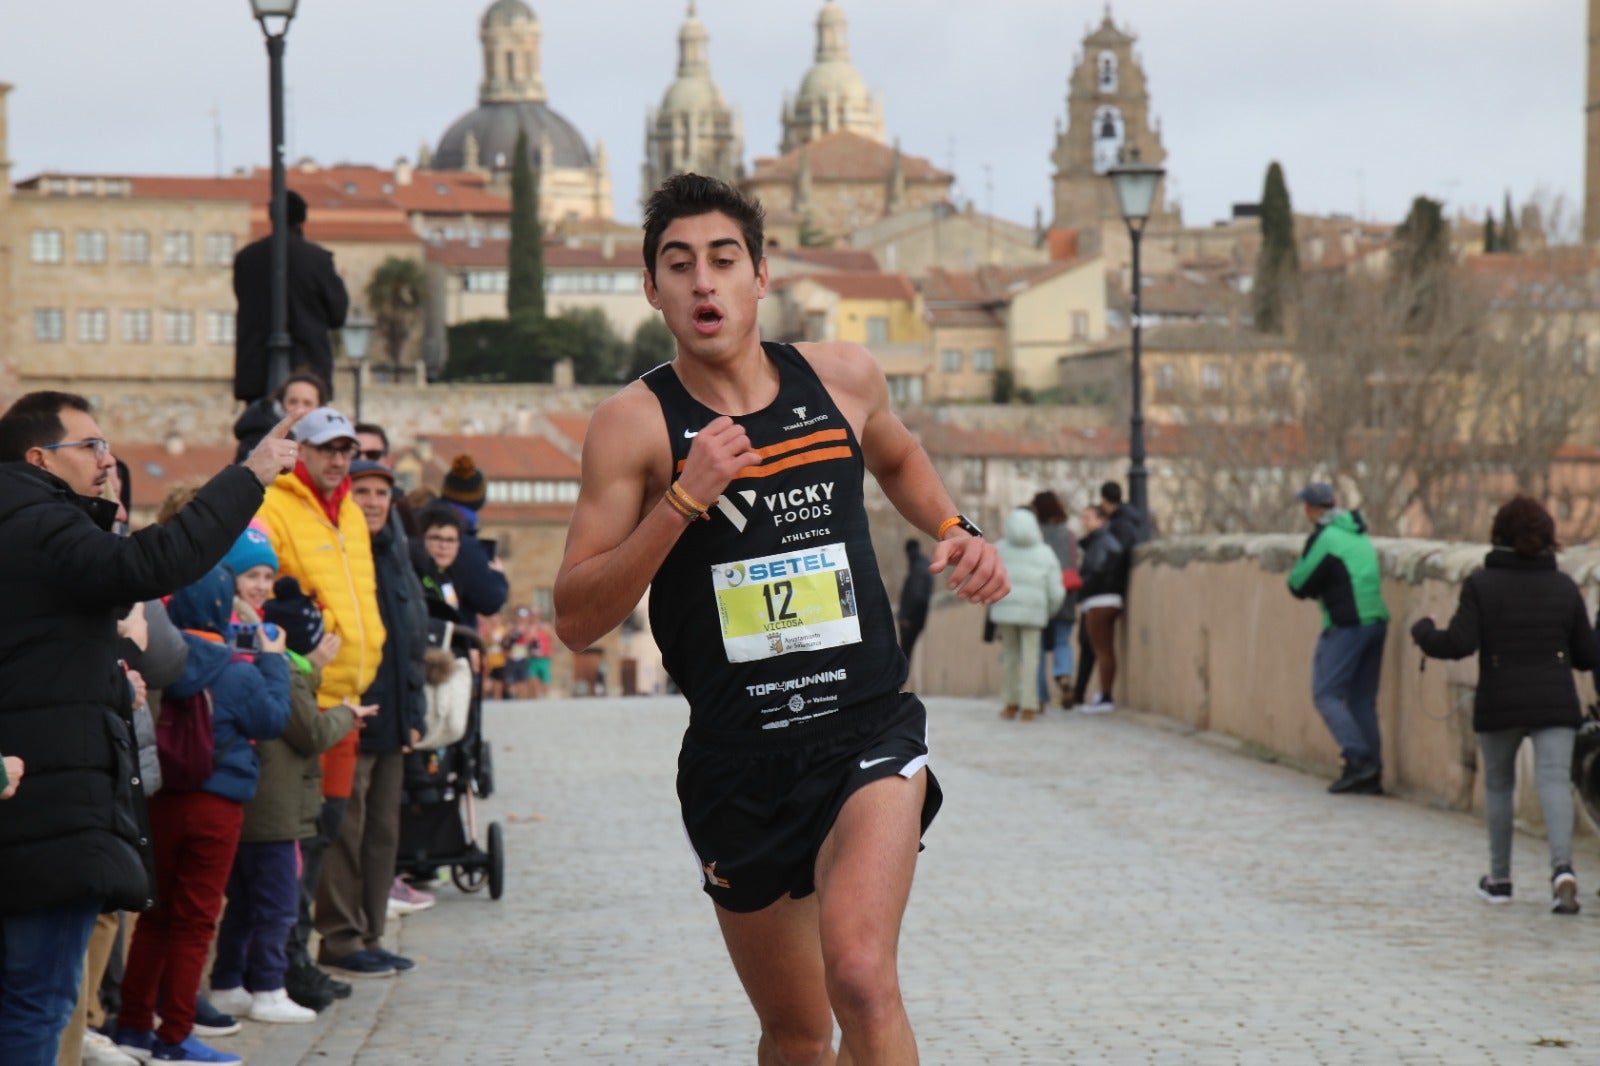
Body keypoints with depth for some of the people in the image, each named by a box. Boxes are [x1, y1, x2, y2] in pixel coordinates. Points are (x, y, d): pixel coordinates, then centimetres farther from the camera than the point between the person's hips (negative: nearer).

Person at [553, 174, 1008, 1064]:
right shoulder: (635, 425, -5)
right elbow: (577, 620, -11)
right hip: (736, 752, 0)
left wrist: (953, 531, 9)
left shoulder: (844, 378, 3)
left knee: (860, 975, -25)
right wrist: (682, 500, -20)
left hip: (869, 730, 0)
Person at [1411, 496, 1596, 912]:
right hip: (1555, 704, 1)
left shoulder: (1481, 585, -5)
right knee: (1554, 781, -7)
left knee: (1498, 784, 16)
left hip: (1499, 705, -1)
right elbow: (1587, 656, 8)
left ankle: (1499, 878, 24)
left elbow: (1458, 643, -13)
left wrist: (1422, 632, 6)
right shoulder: (1564, 587, 5)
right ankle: (1562, 867, -30)